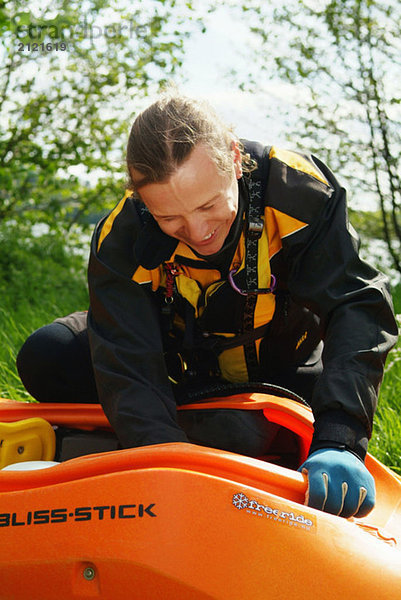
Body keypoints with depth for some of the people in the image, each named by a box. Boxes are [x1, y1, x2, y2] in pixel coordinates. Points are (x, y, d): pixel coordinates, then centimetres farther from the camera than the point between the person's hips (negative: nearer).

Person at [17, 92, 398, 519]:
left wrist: (338, 442, -49)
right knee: (46, 358, -20)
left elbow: (357, 307, -36)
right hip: (179, 368, 1)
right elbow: (128, 370, -33)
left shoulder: (300, 191, -31)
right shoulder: (121, 241, -28)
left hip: (282, 368, 0)